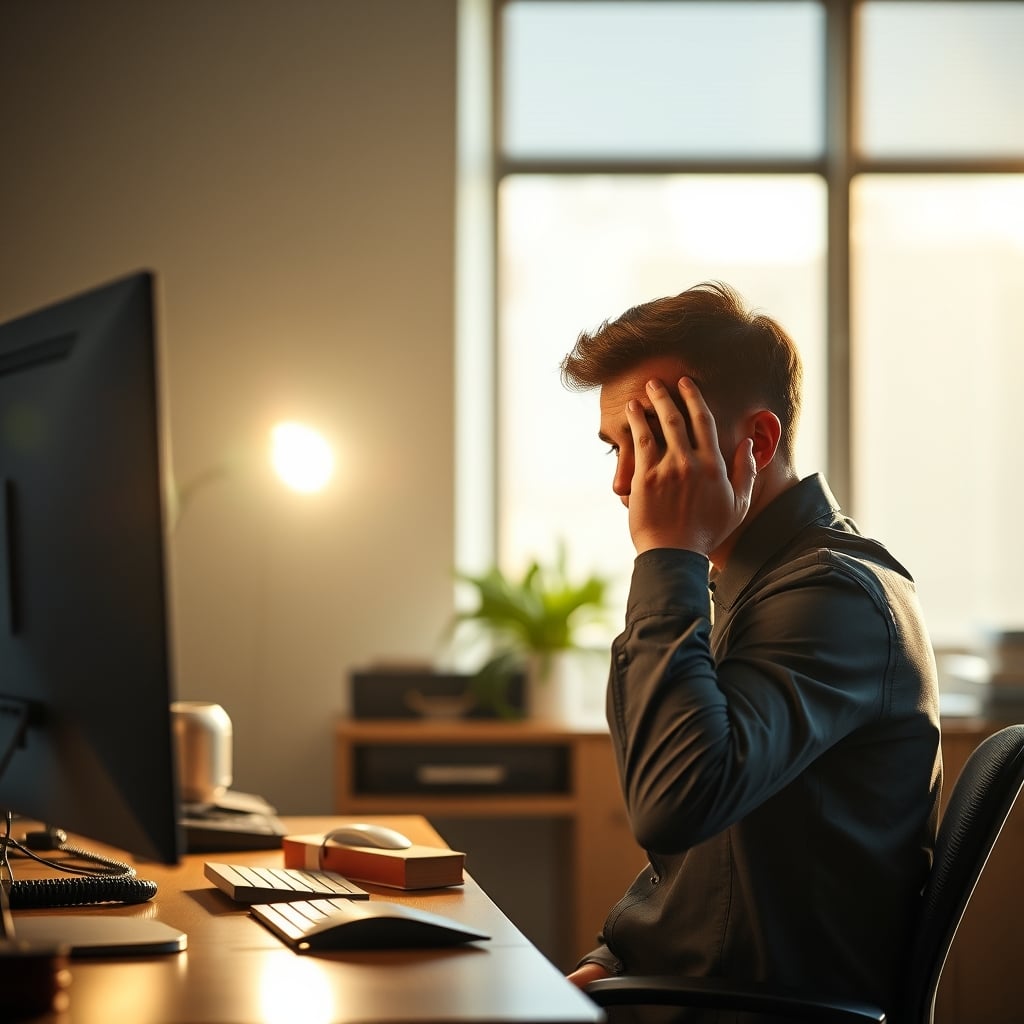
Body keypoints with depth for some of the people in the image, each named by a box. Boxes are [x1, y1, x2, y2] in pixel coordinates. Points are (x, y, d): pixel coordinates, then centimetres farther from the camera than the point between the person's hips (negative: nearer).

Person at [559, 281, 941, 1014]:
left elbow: (674, 805, -33)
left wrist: (669, 555, -23)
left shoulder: (835, 595, -18)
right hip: (675, 983, 9)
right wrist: (611, 959, 5)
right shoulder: (740, 583, 14)